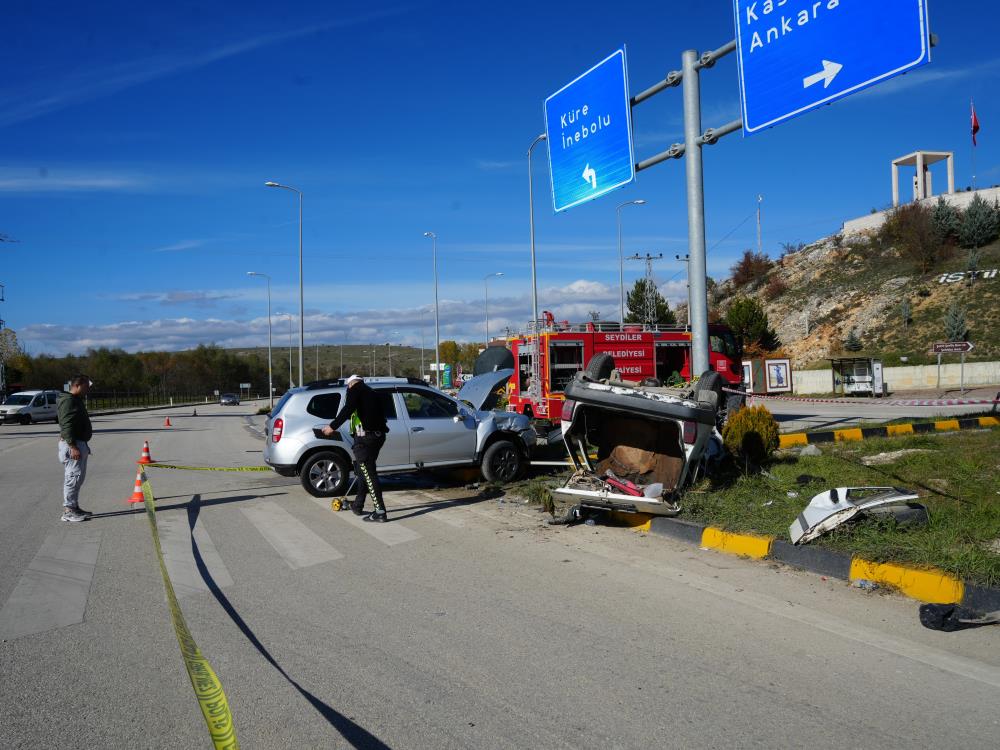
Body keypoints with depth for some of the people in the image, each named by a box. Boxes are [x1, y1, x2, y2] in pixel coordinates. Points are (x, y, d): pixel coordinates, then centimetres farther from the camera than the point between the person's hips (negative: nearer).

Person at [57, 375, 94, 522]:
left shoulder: (76, 400, 19)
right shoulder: (68, 401, -15)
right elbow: (66, 426, -22)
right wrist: (73, 447, -26)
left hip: (79, 443, 11)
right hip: (72, 444, -11)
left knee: (79, 477, 15)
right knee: (73, 477, -9)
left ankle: (74, 507, 23)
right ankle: (68, 511, -6)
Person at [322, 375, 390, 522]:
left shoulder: (355, 389, 2)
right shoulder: (372, 394, 26)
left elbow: (347, 410, -15)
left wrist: (333, 426, -17)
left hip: (364, 437, -8)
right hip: (378, 436, 8)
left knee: (368, 473, -7)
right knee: (364, 471, 21)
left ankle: (380, 512, -10)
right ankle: (358, 505, 31)